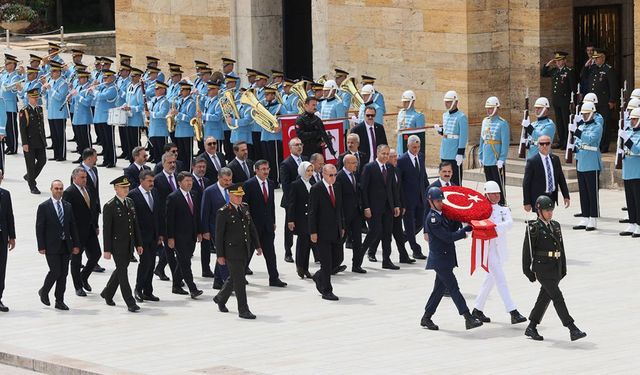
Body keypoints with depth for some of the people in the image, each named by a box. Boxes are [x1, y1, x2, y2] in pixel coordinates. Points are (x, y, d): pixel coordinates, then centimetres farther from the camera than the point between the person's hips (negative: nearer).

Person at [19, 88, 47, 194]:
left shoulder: (40, 109, 10)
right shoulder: (24, 111, -10)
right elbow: (22, 129, -13)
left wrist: (44, 140, 13)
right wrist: (25, 144, -17)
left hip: (40, 142, 6)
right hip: (30, 142, -6)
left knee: (42, 160, 5)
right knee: (31, 164, 1)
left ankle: (30, 177, 28)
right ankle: (32, 186, 10)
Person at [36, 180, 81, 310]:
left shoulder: (68, 206, 9)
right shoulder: (44, 207, -5)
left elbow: (73, 226, 11)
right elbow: (39, 228, -7)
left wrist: (76, 244, 6)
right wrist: (41, 247, -12)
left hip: (65, 246, 5)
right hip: (51, 246, -5)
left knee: (63, 273, 5)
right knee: (55, 271, -9)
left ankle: (59, 301, 12)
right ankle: (44, 291, 16)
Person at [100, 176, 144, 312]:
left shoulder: (130, 202, 9)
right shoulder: (109, 206, -12)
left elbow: (135, 224, 14)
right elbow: (106, 229, -12)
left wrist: (138, 244, 13)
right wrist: (107, 250, -14)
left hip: (129, 244, 7)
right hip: (117, 244, -7)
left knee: (121, 270, 17)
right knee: (122, 272, -4)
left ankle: (107, 293, 36)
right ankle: (130, 303, -4)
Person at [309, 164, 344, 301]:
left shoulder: (337, 187, 9)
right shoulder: (316, 189, -11)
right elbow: (312, 211, -11)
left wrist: (342, 226, 14)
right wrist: (313, 232, -14)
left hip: (336, 231, 7)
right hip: (322, 232, -7)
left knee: (338, 258, 9)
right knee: (326, 261, -3)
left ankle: (319, 277, 32)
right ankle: (326, 291, 5)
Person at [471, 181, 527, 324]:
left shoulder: (504, 210, 9)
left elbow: (509, 223, -9)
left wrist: (495, 228, -26)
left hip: (500, 249, 6)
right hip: (489, 249, -6)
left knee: (490, 279, 15)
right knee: (501, 280, -11)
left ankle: (477, 310, 28)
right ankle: (513, 313, -17)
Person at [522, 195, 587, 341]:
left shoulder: (555, 226, 13)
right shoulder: (533, 228, -7)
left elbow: (561, 248, 18)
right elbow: (527, 250, -7)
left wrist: (563, 268, 15)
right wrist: (528, 271, -8)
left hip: (555, 267, 7)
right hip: (542, 267, -7)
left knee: (545, 297, 12)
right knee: (557, 297, -11)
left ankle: (531, 328, 23)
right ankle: (573, 330, -16)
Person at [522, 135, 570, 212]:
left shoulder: (555, 159, 8)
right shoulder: (532, 161, -8)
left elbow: (561, 179, 14)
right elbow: (526, 183, -7)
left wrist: (566, 196, 9)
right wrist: (527, 203, -10)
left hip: (552, 197, 5)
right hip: (538, 199, -5)